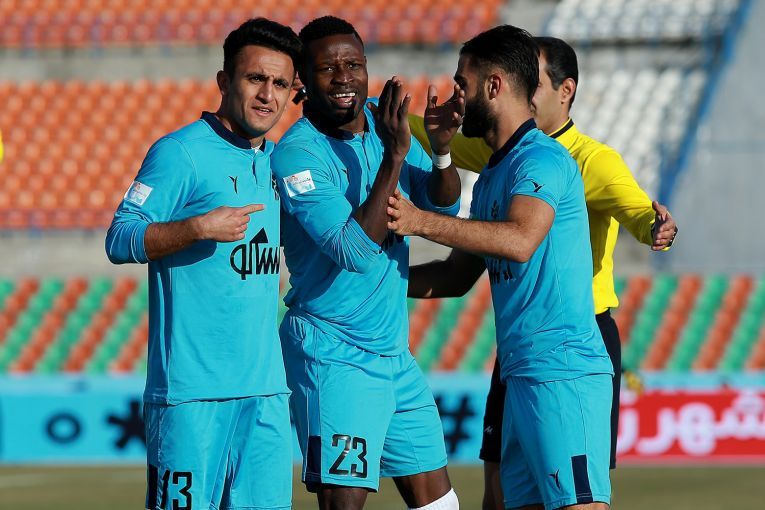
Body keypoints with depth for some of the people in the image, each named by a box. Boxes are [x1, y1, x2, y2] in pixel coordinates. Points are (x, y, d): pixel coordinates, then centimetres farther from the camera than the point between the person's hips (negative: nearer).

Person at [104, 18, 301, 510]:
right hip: (192, 390, -7)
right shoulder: (181, 153, -8)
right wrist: (200, 227, -24)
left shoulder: (277, 160, 15)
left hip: (267, 389, 7)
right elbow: (120, 240, -11)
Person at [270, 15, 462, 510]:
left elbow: (444, 207, 9)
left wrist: (442, 149, -12)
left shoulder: (384, 123, 5)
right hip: (333, 356, -8)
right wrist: (394, 155, -30)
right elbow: (355, 250, -26)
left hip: (395, 351, 8)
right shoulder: (296, 153, -17)